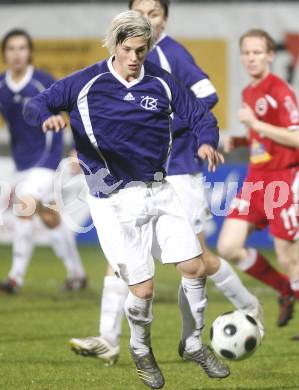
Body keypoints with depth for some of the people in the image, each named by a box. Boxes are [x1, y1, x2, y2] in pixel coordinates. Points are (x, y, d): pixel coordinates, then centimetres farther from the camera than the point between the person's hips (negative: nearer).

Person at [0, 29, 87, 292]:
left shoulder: (44, 83, -13)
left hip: (46, 158, -6)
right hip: (22, 162, 6)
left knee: (24, 207, -20)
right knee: (50, 217, 12)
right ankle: (76, 273, 25)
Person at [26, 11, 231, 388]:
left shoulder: (162, 82, 3)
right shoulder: (85, 84, -6)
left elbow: (200, 115, 6)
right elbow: (35, 105, -4)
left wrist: (207, 142, -16)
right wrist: (48, 117, -29)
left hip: (158, 189, 4)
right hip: (115, 199, -4)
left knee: (195, 269, 2)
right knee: (143, 289, -7)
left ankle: (194, 344, 25)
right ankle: (141, 350, 24)